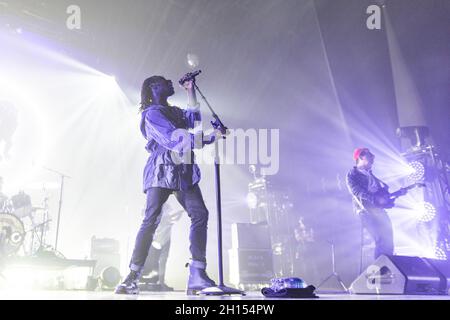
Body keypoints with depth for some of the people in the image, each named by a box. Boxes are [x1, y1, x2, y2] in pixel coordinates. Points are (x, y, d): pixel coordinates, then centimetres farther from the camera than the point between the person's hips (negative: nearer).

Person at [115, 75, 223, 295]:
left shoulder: (172, 112, 24)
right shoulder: (152, 113, -2)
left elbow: (194, 118, 33)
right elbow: (174, 140, -13)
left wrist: (190, 91, 29)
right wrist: (210, 138, -13)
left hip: (184, 174, 7)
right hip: (162, 172, -7)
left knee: (199, 214, -10)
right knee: (151, 220, -13)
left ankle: (197, 277, -15)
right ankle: (132, 278, -6)